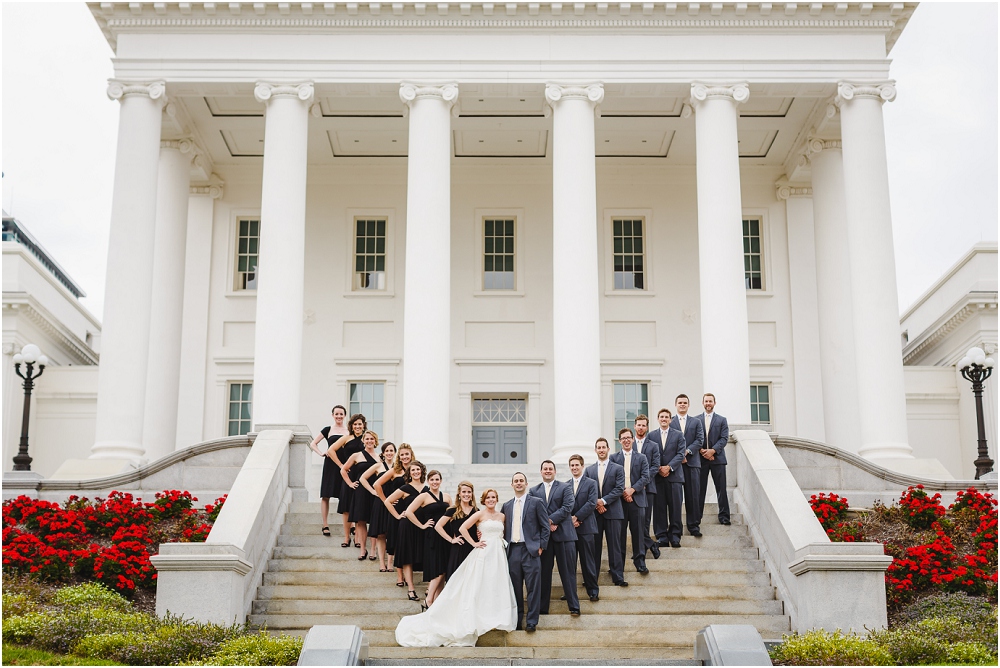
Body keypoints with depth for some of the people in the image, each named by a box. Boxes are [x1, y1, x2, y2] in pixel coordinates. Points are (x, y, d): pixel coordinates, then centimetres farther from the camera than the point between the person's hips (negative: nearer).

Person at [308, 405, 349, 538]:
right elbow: (313, 444, 13)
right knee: (325, 495, 0)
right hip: (330, 465, 1)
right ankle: (325, 526, 6)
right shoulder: (327, 430, 8)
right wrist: (321, 453, -2)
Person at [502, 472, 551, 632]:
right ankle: (516, 620, 13)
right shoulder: (507, 506, 15)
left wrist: (541, 546, -5)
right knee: (515, 588, 6)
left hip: (530, 550, -4)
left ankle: (531, 622, 1)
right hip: (513, 551, 4)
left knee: (533, 588, -4)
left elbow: (545, 526, 1)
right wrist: (506, 546, 7)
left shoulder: (536, 503, 2)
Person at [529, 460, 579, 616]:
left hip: (563, 534, -2)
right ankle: (542, 608, 12)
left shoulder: (565, 488, 6)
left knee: (568, 572, -1)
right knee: (543, 573, 6)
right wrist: (546, 524, -11)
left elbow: (568, 507, -7)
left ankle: (574, 606, 3)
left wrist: (551, 519, -15)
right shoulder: (534, 491, 12)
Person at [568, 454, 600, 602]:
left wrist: (577, 517, -13)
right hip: (569, 528, 3)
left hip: (585, 528, -3)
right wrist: (570, 519, -8)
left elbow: (592, 503, -7)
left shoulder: (591, 483, 3)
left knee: (588, 561, -2)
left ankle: (593, 591, 4)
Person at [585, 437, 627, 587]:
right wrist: (595, 504, -9)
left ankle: (618, 577, -2)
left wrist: (603, 501, -13)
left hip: (612, 512, -2)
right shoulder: (588, 470, 13)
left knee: (614, 546, -3)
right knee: (594, 546, 4)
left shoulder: (617, 469, 5)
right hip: (594, 513, 2)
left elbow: (619, 489, -4)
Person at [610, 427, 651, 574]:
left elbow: (645, 477, 1)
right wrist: (622, 492, -10)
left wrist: (632, 489, -11)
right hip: (619, 499, 0)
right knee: (619, 532, 2)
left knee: (637, 531, 0)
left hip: (636, 499, 0)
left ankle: (640, 562, 5)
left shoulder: (641, 458, 11)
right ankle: (619, 563, 8)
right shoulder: (613, 458, 9)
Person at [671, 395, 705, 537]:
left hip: (692, 463, 1)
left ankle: (693, 525, 1)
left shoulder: (696, 422, 14)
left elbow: (700, 440, 3)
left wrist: (687, 451, -10)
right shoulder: (669, 422, 9)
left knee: (693, 495, -3)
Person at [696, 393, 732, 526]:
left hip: (717, 458, 0)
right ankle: (697, 516, 5)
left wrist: (713, 450, -14)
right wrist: (701, 451, -10)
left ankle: (724, 516, 3)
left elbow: (724, 438, 0)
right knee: (699, 489, 1)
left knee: (721, 489, -1)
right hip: (701, 459, 0)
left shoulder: (722, 420, 10)